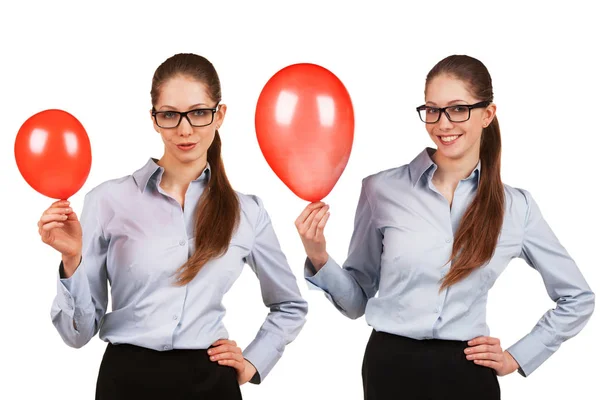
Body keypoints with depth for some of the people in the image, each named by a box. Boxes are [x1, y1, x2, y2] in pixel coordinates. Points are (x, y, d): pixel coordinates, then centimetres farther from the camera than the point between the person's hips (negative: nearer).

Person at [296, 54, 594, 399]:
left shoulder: (515, 207, 0)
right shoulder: (383, 189, -3)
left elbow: (578, 298, 11)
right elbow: (357, 300, 3)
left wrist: (517, 358, 6)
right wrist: (319, 259, -13)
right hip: (391, 370, -1)